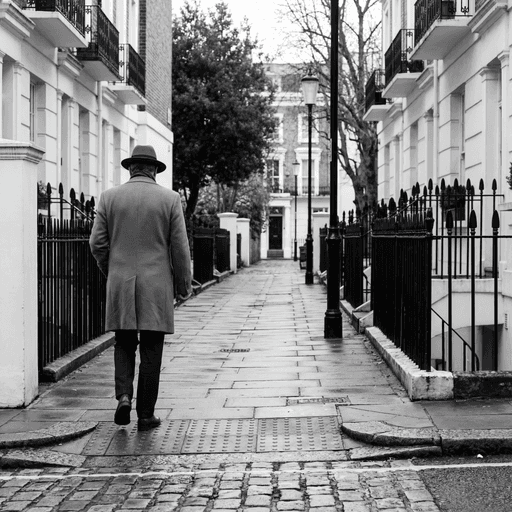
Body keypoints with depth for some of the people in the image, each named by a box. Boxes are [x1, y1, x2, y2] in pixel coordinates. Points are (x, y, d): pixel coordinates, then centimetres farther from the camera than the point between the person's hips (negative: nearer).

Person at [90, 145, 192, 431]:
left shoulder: (110, 197, 2)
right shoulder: (170, 199, -2)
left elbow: (98, 243, 1)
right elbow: (179, 247, -3)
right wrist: (184, 285, 7)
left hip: (120, 285, 1)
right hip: (157, 285, -1)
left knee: (124, 344, 15)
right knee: (151, 350, 5)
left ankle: (124, 395, -5)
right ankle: (146, 415, 8)